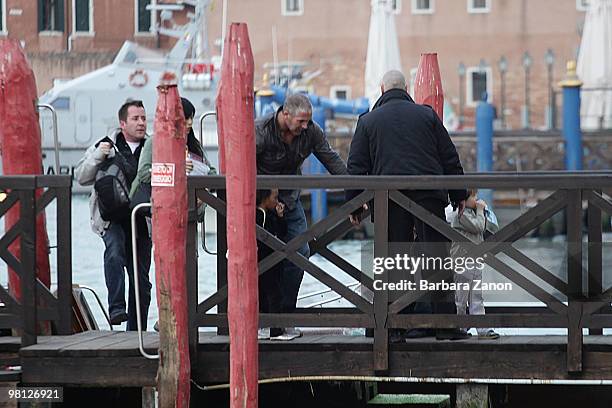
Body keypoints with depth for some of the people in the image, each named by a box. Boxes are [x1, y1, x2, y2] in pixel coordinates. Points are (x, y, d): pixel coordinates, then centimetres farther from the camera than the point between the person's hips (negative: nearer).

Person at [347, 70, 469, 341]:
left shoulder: (368, 121, 10)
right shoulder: (426, 115, 11)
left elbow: (356, 166, 7)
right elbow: (450, 158, 11)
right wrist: (458, 195, 16)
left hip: (389, 201, 0)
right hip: (428, 196, 0)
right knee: (436, 257, 0)